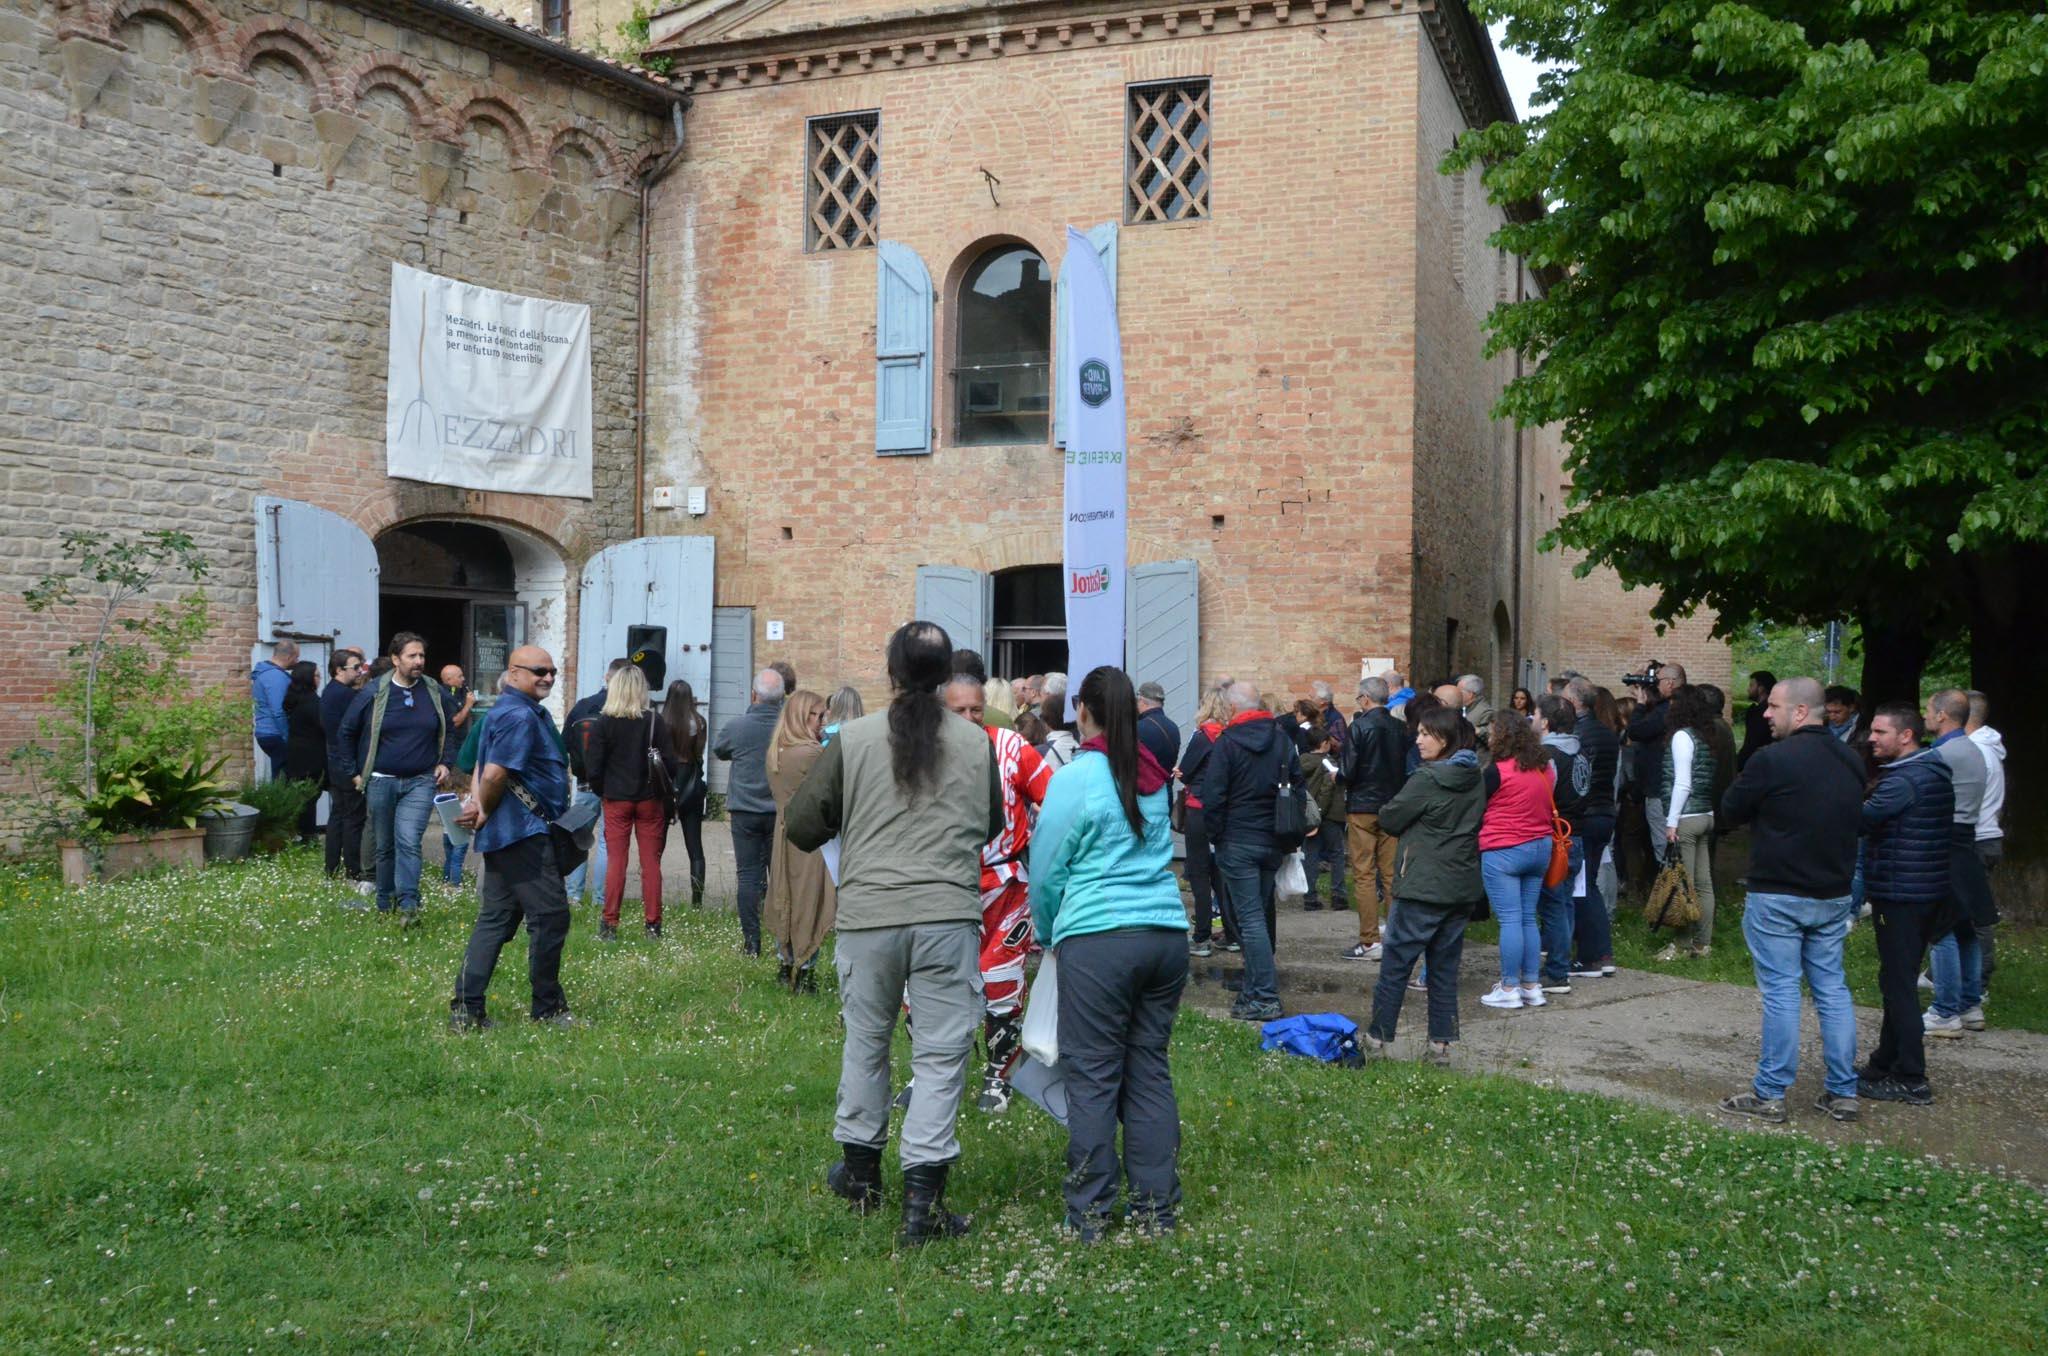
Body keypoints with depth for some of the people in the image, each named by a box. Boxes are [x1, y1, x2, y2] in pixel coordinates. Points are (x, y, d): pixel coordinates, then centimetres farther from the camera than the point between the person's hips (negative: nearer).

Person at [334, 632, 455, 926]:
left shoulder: (436, 693, 2)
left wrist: (445, 763, 4)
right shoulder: (372, 694, -4)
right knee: (385, 846, 11)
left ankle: (408, 905, -19)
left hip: (420, 782, 0)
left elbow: (448, 733, 18)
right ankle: (385, 904, 24)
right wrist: (353, 772, 5)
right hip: (381, 781, 0)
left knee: (409, 841, -16)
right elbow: (347, 732, 7)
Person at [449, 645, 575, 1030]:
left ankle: (466, 1010, 11)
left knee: (495, 920, 10)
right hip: (524, 832, -11)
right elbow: (495, 774, -23)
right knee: (550, 916, -4)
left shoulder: (511, 710, 19)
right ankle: (548, 1009, 5)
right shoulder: (520, 715, -16)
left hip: (505, 836, 11)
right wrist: (486, 812, -6)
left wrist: (478, 805, 5)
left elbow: (486, 769, 20)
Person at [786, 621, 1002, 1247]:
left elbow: (801, 826, 2)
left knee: (865, 1043, 18)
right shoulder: (977, 744, 2)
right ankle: (922, 1201, 1)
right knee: (940, 1056, 4)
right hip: (949, 915, 0)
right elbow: (991, 826, 17)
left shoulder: (851, 739, -2)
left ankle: (860, 1174, 33)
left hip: (867, 915, 1)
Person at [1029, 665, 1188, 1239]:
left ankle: (1090, 1213, 6)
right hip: (1166, 933, 6)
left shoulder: (1075, 777, -6)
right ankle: (1156, 1208, 16)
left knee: (1092, 1076, 1)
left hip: (1097, 939, -6)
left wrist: (1048, 935, 21)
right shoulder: (1153, 776, 12)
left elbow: (1046, 871, 1)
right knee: (1150, 1070, 11)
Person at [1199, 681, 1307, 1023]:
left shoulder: (1227, 743, -10)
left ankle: (1264, 997, -10)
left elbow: (1213, 796, -12)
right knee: (1261, 914, 14)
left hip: (1238, 843, -6)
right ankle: (1254, 990, 21)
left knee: (1251, 917, -6)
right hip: (1273, 842, 6)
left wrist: (1217, 836, 1)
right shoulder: (1283, 740, 9)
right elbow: (1299, 789, 13)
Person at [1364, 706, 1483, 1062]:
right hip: (1463, 887, 7)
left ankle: (1377, 1037, 7)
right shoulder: (1475, 779, 6)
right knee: (1445, 966, 12)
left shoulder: (1426, 779, -16)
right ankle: (1442, 1042, 13)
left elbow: (1389, 820, -9)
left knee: (1395, 963, 2)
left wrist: (1387, 807, 12)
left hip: (1422, 887, -7)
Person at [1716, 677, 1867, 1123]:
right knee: (1832, 990, 11)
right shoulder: (1851, 762, 7)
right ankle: (1843, 1092, 15)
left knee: (1780, 992, -2)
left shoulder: (1770, 759, -16)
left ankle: (1770, 1094, 3)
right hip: (1834, 897, 6)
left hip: (1777, 897, -6)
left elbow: (1730, 812, -6)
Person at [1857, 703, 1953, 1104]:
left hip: (1900, 894, -10)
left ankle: (1911, 1080, -2)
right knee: (1900, 981, 17)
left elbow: (1860, 820, -21)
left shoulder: (1903, 781, -19)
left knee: (1898, 984, -5)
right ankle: (1886, 1063, 27)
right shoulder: (1936, 773, 13)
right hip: (1929, 891, 10)